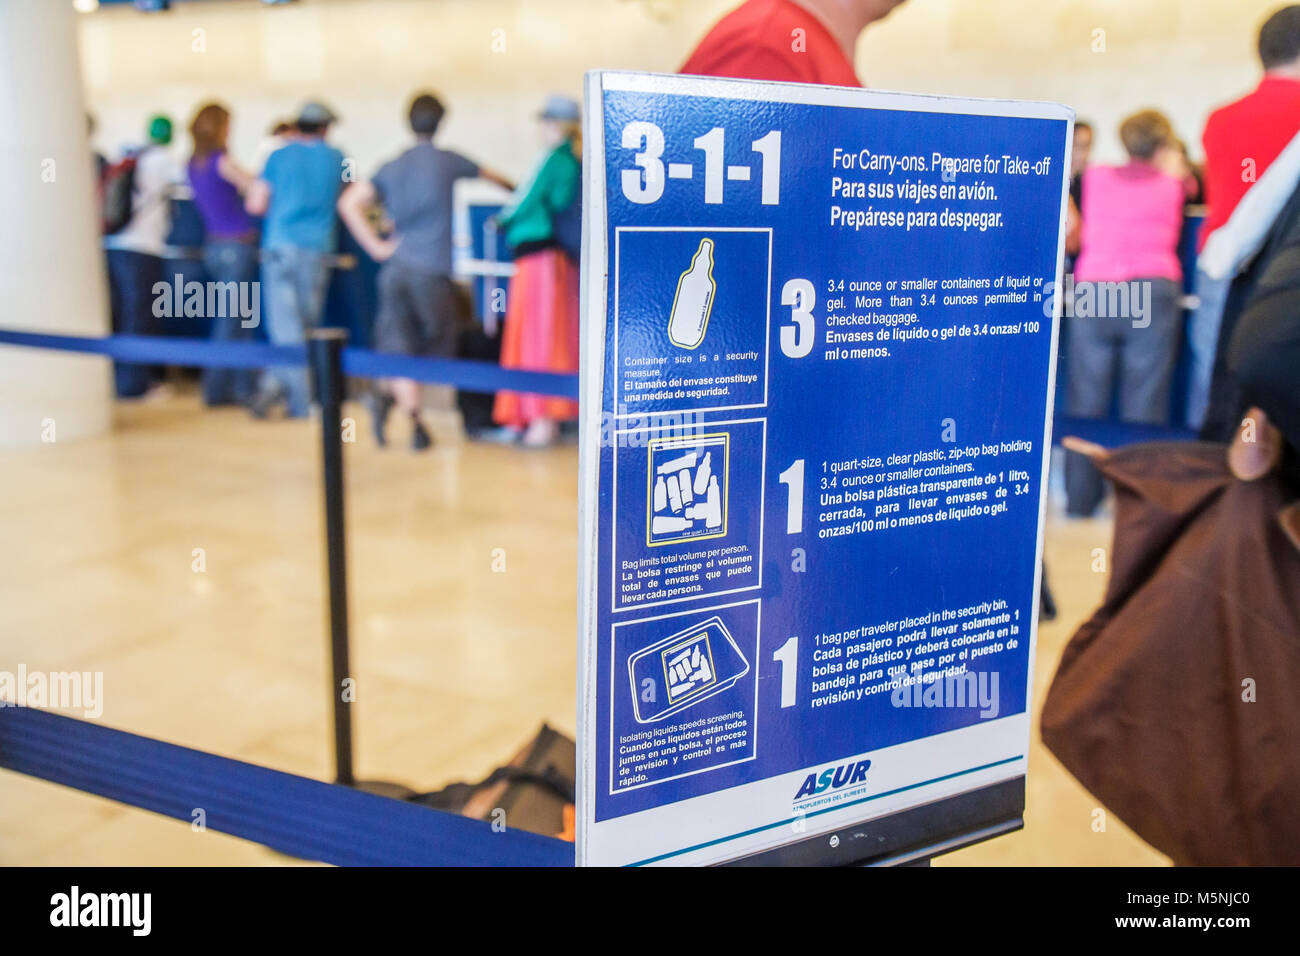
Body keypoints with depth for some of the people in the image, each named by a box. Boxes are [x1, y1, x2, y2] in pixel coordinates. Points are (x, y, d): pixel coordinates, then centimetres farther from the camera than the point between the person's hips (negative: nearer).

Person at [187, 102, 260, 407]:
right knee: (231, 319, -2)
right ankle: (216, 389, 1)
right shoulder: (221, 160, -13)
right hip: (236, 244, -8)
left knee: (239, 318, 13)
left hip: (214, 244, 8)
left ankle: (243, 386, 16)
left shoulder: (193, 162, 11)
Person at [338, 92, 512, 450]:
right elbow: (491, 176, 21)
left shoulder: (391, 167, 10)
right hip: (432, 270, -4)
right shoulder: (448, 161, 2)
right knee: (434, 344, 8)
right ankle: (390, 393, -6)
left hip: (396, 269, 4)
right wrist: (516, 190, 41)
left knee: (400, 346, 4)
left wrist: (376, 246, 2)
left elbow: (348, 203, -1)